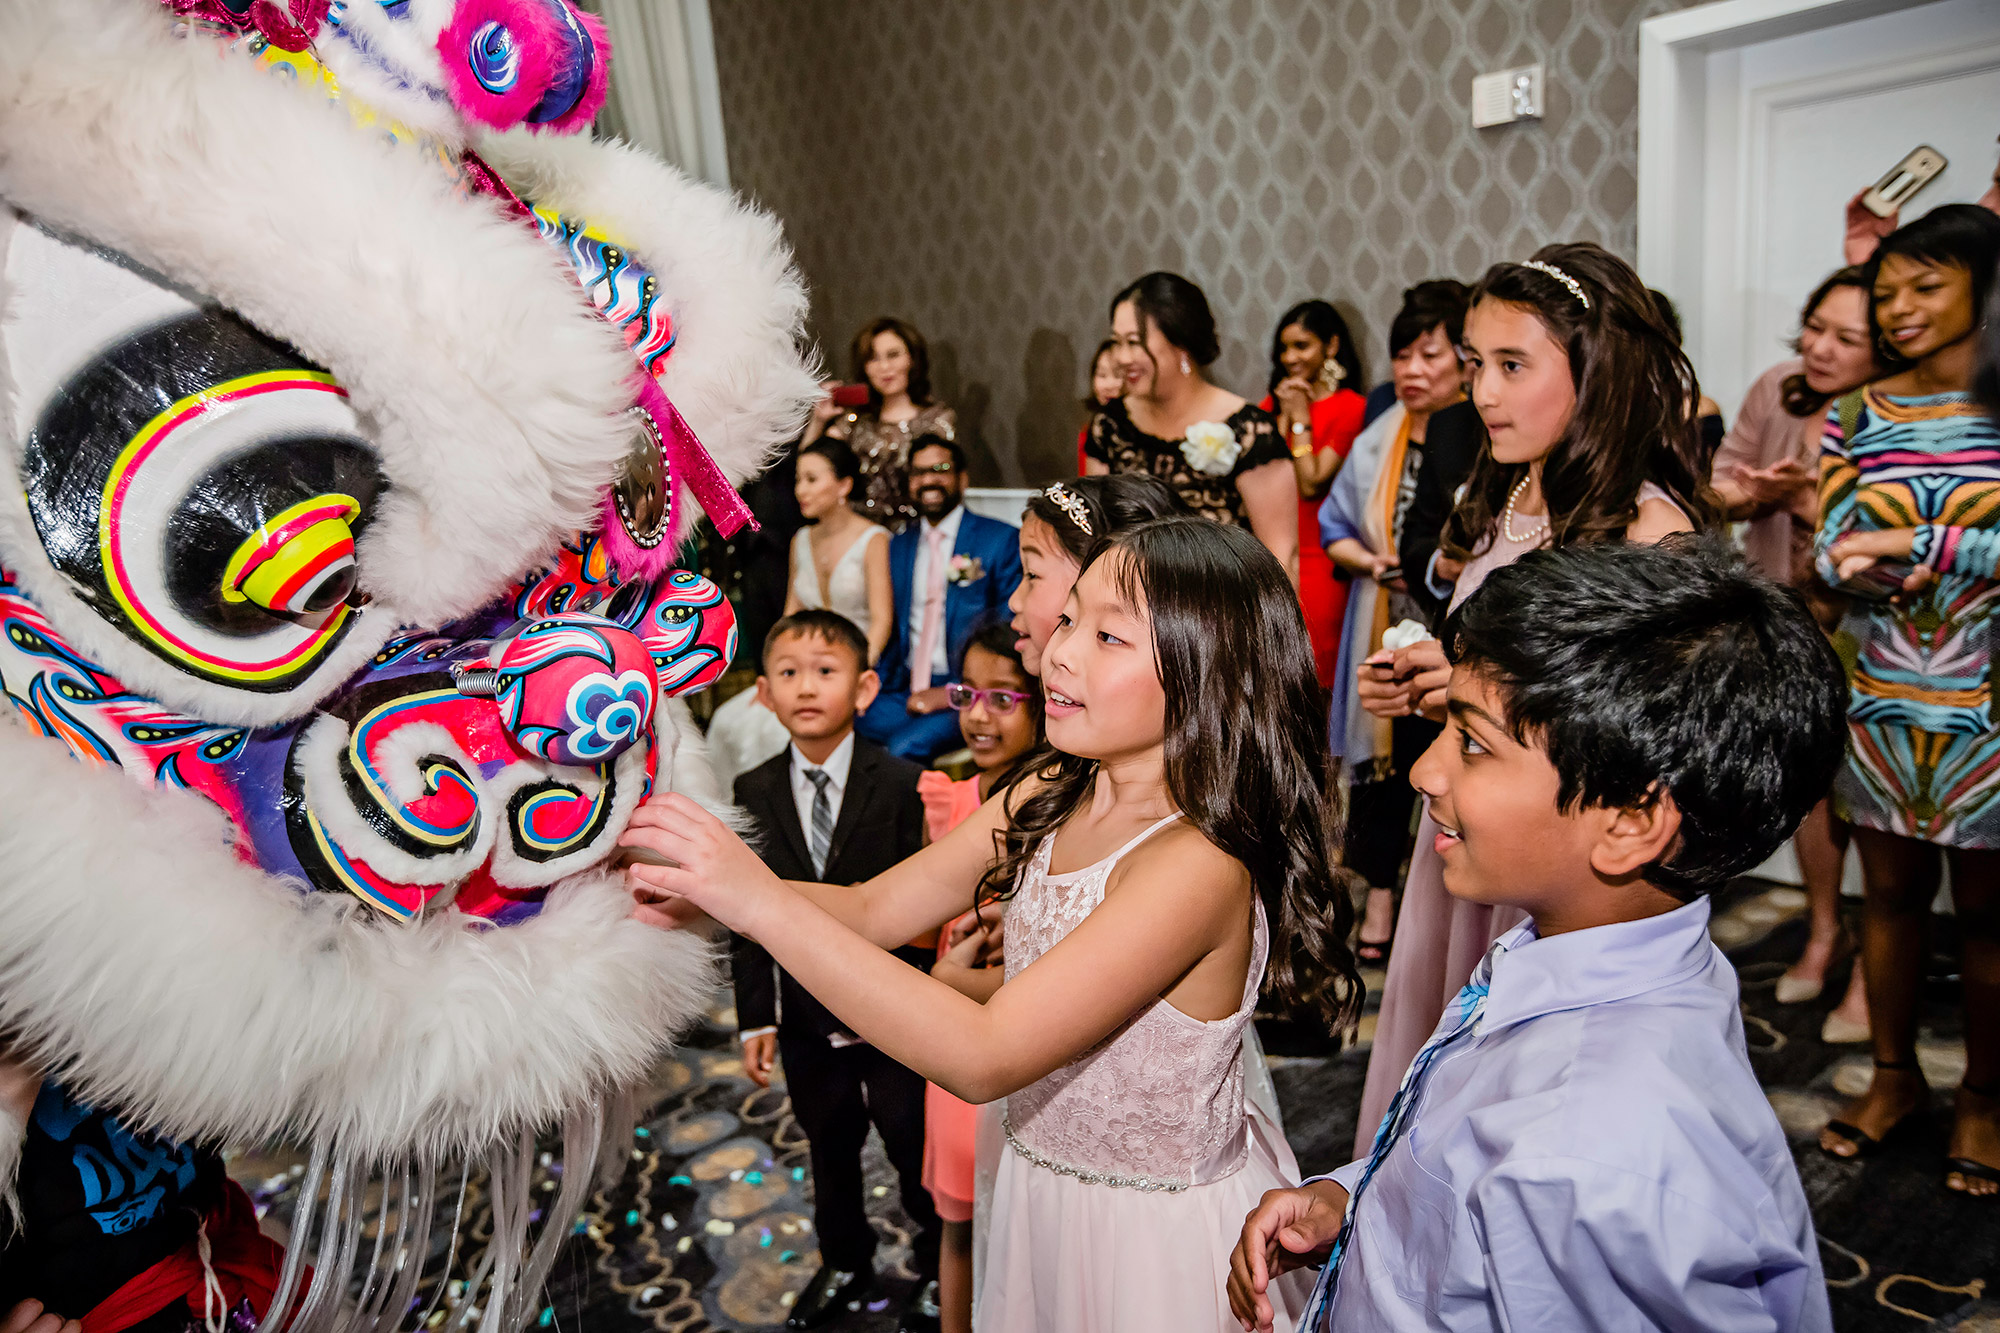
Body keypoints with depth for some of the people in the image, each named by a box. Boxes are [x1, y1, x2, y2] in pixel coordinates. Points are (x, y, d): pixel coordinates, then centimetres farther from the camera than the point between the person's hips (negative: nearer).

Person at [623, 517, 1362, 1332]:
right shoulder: (1044, 803, -6)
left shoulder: (1199, 865, -30)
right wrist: (702, 897, -19)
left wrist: (763, 902, -35)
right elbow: (872, 909, -3)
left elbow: (983, 1059, -33)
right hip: (1041, 1193, 6)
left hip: (1160, 1233, -6)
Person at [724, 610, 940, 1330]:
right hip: (806, 1020, 3)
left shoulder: (901, 785, -15)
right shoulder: (753, 793, -4)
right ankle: (845, 1265, 49)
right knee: (829, 1150, 23)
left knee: (916, 1151, 14)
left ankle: (936, 1268, 42)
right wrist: (756, 1016, -1)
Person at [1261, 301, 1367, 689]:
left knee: (1311, 675, 0)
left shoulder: (1351, 408, -5)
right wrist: (1283, 416, -1)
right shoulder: (1273, 401, 14)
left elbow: (1311, 484, -11)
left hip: (1315, 557, -5)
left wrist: (1300, 420, -6)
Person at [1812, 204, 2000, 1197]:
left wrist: (1910, 543, -19)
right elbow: (1831, 556, -2)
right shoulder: (1857, 416, 4)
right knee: (1891, 891, 13)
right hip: (1880, 700, 3)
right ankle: (1894, 1077, 29)